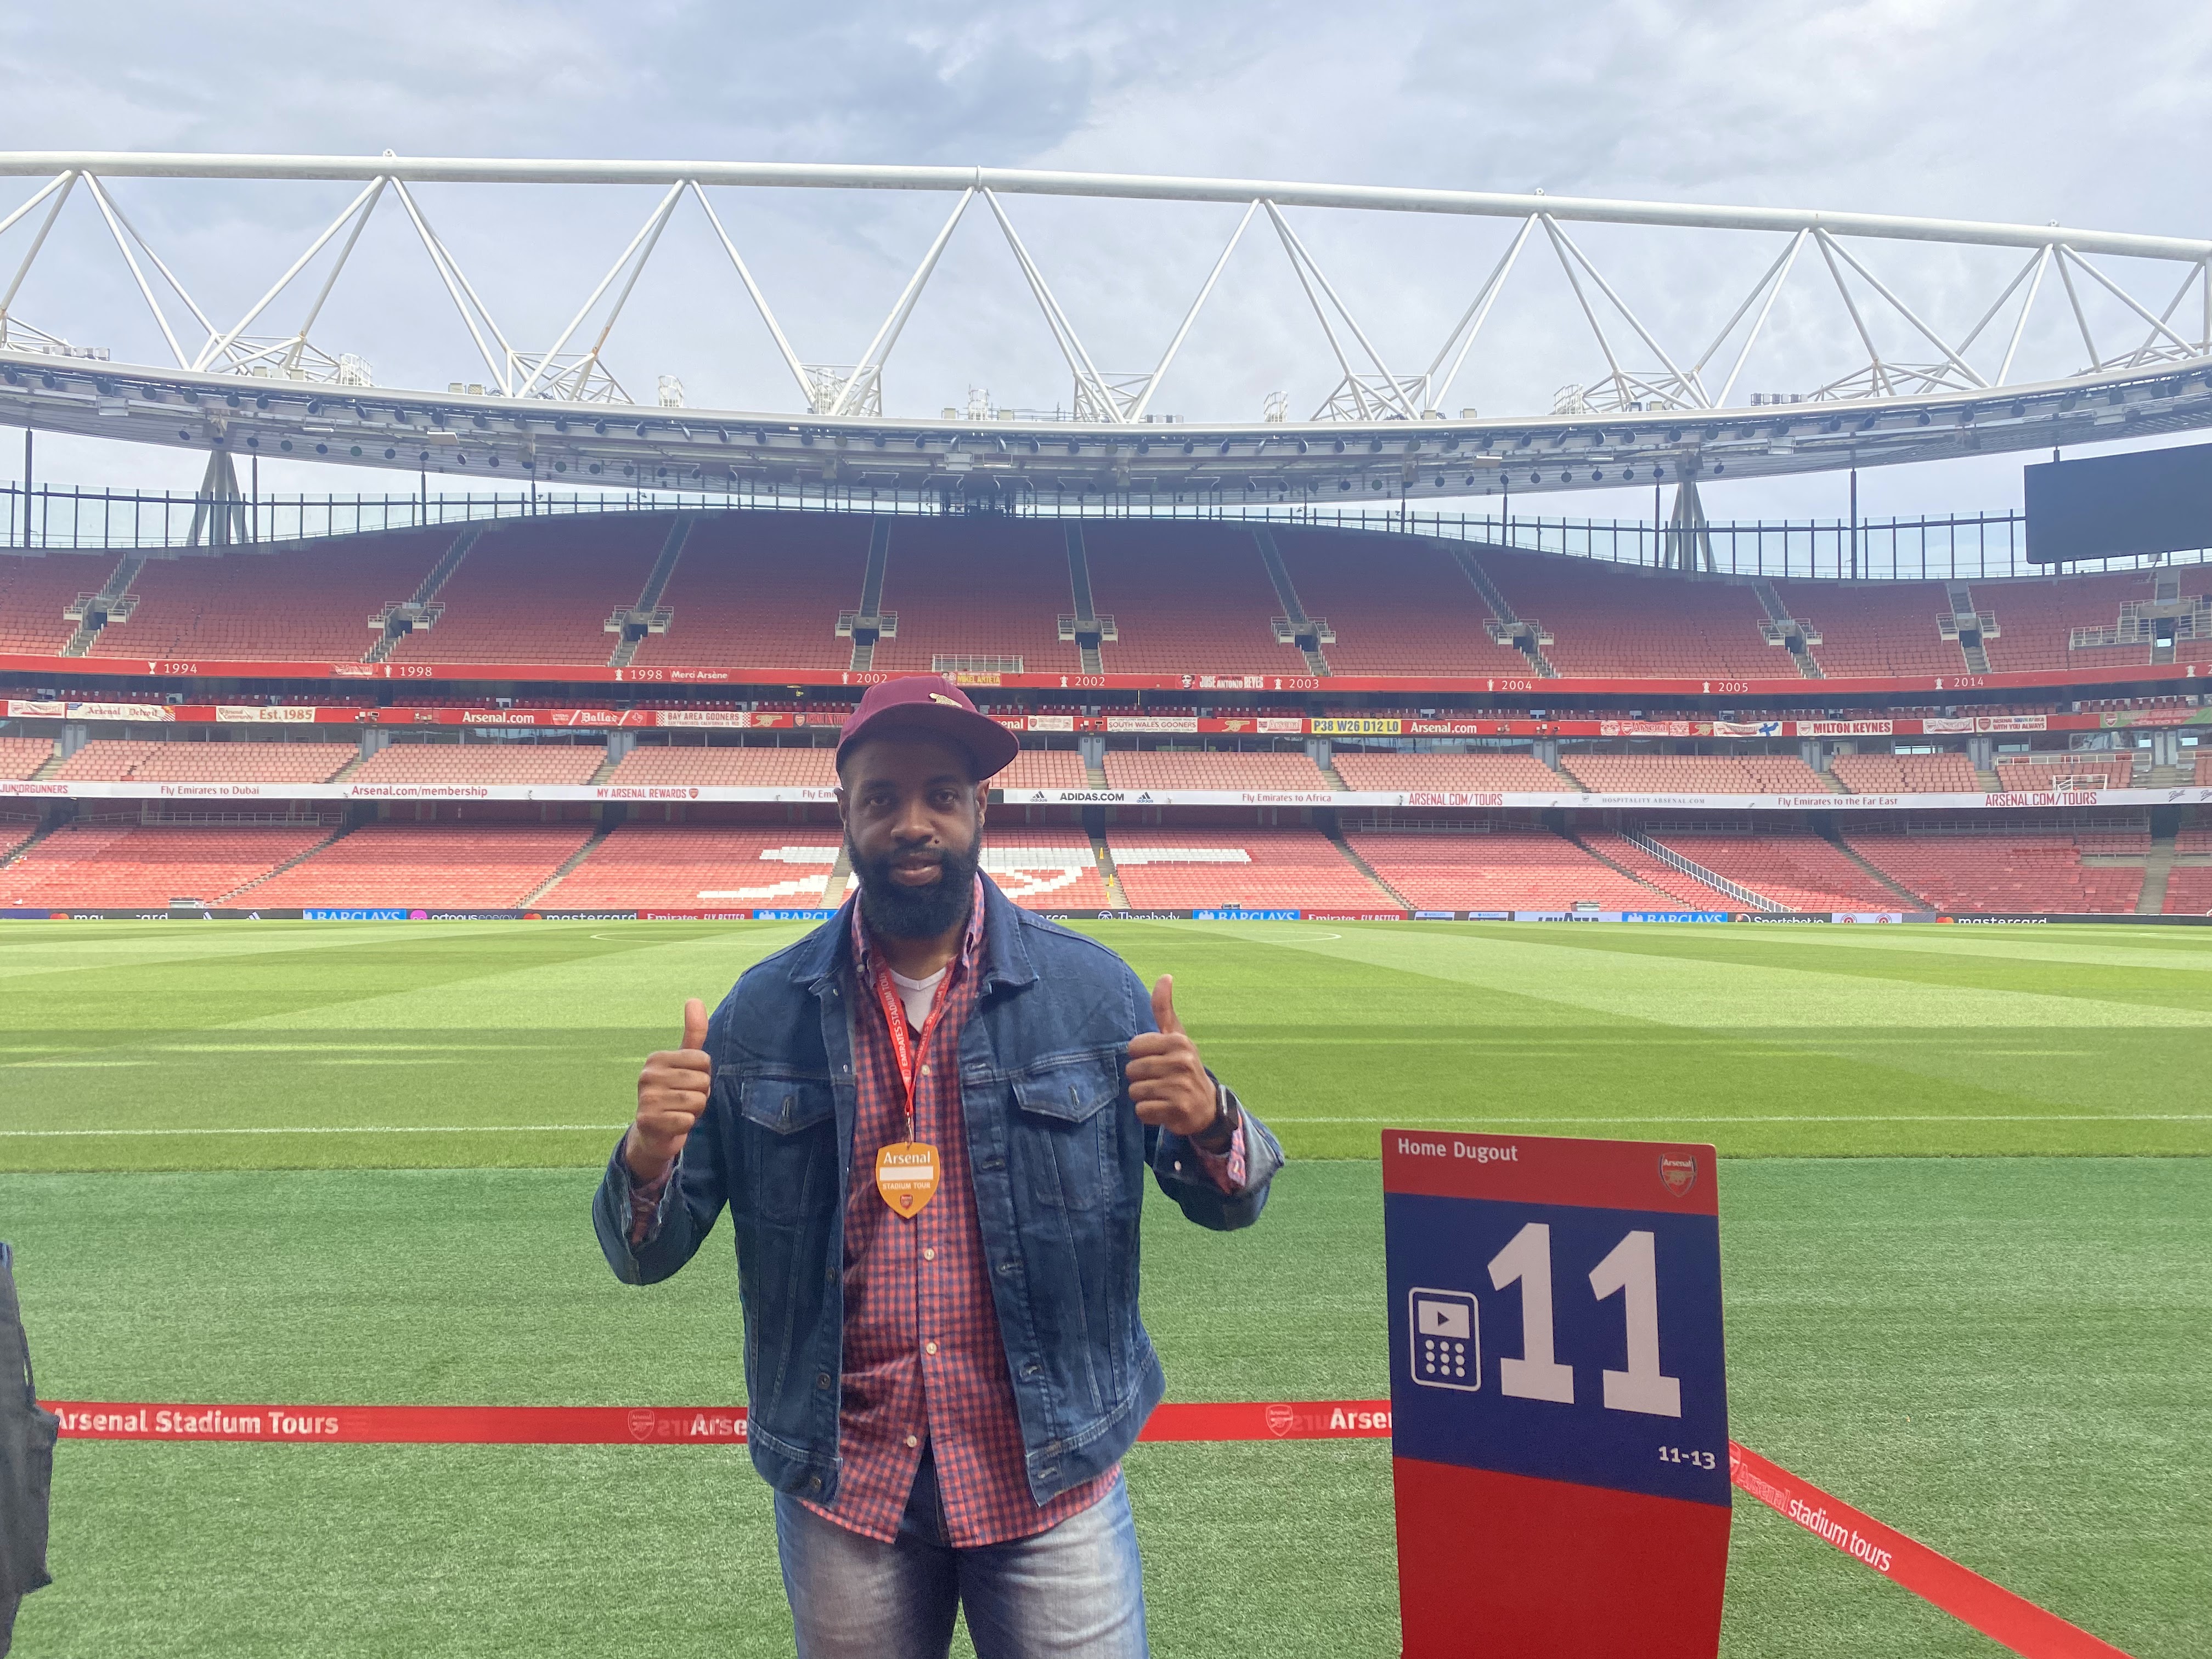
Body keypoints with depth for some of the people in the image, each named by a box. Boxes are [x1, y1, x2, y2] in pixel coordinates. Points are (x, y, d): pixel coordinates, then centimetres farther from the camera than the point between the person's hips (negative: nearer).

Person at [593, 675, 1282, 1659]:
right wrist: (647, 1161, -22)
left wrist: (1209, 1127, -23)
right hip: (840, 1491, 1)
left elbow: (1227, 1207, 0)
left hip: (1051, 1480, -1)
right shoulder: (762, 1014, -3)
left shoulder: (1093, 991, -6)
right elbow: (643, 1256, 0)